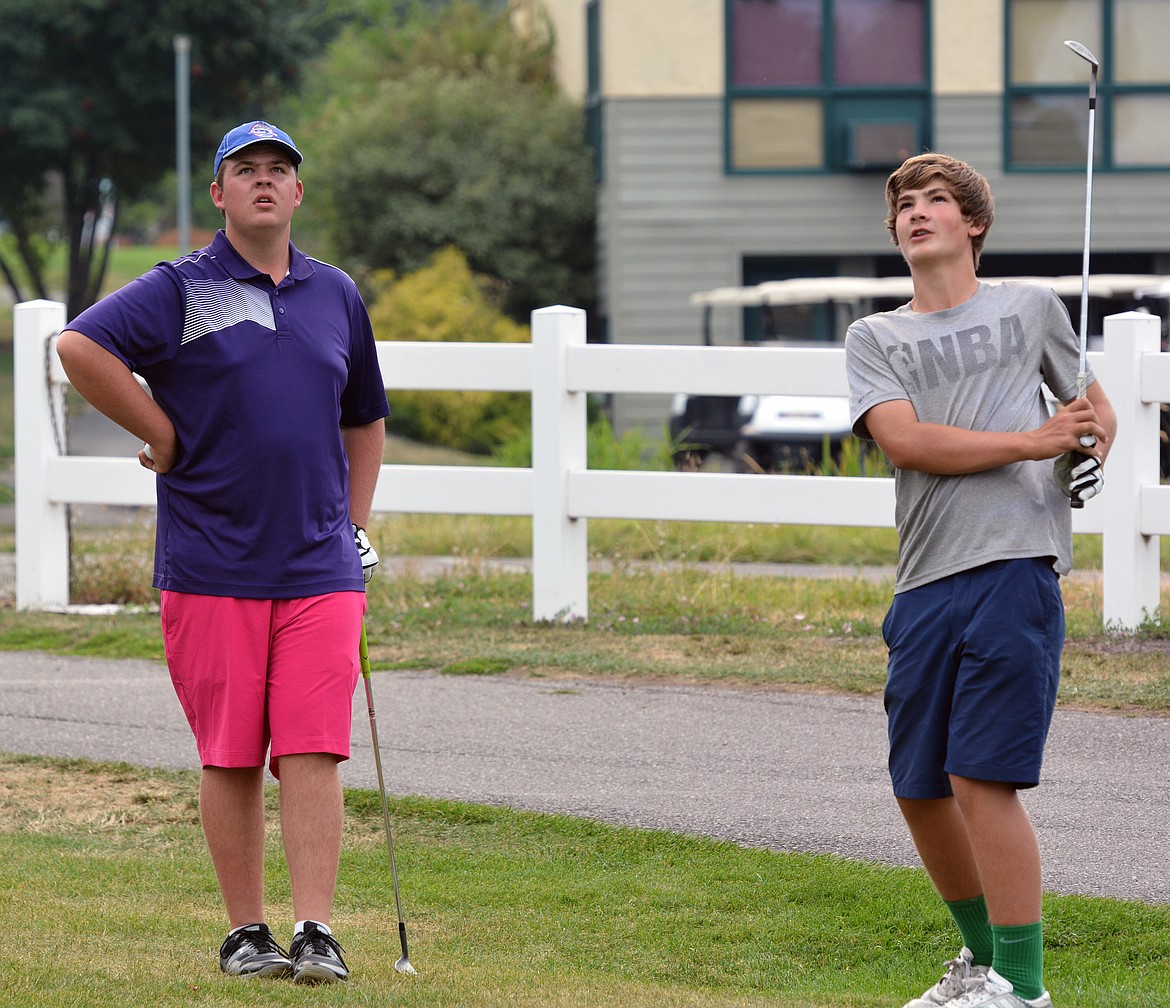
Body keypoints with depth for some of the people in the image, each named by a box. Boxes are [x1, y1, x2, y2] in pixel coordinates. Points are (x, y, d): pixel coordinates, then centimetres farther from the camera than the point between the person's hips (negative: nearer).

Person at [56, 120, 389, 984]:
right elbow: (80, 346, -16)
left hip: (319, 569, 2)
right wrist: (165, 437, -11)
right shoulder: (182, 290, -1)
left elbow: (364, 418, 27)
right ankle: (245, 932, 12)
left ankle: (317, 934, -8)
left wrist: (355, 525, 18)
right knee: (231, 758, 3)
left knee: (313, 752, -7)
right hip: (210, 566, -2)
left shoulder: (337, 295, 14)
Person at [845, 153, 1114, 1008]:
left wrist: (1090, 451, 0)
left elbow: (1095, 408, 24)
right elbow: (905, 441, -4)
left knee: (982, 779, -12)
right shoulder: (874, 338, 14)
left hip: (1014, 568, -4)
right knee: (918, 787, 9)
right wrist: (1035, 439, -13)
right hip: (924, 584, 4)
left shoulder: (1030, 306, 12)